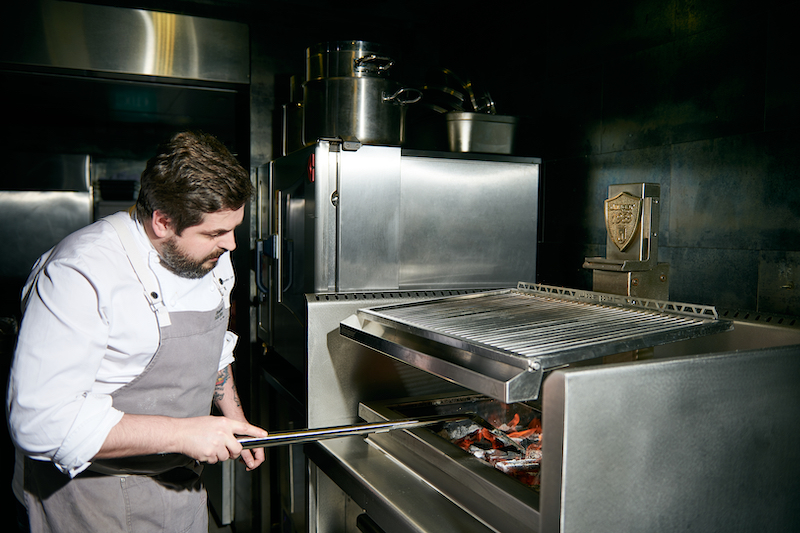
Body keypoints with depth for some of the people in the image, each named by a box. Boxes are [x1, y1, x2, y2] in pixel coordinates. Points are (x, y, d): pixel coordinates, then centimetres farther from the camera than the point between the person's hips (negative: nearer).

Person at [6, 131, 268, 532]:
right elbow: (39, 421, -31)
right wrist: (181, 433, -31)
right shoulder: (81, 276, -27)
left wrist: (235, 421, 11)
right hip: (92, 496, -6)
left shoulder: (211, 257, -2)